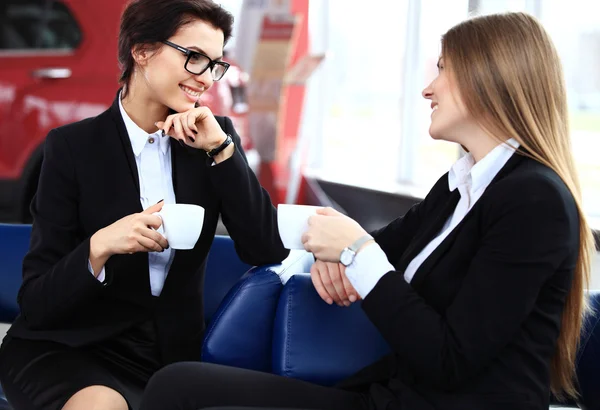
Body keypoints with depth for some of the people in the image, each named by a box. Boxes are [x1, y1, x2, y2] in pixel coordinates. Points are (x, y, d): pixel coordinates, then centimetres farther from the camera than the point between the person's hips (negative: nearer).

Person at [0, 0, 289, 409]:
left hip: (174, 355, 4)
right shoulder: (73, 145, -7)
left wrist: (220, 147, -13)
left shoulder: (214, 137, 4)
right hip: (71, 352, -4)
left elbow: (268, 250, -6)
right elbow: (36, 303, -8)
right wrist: (100, 246, -27)